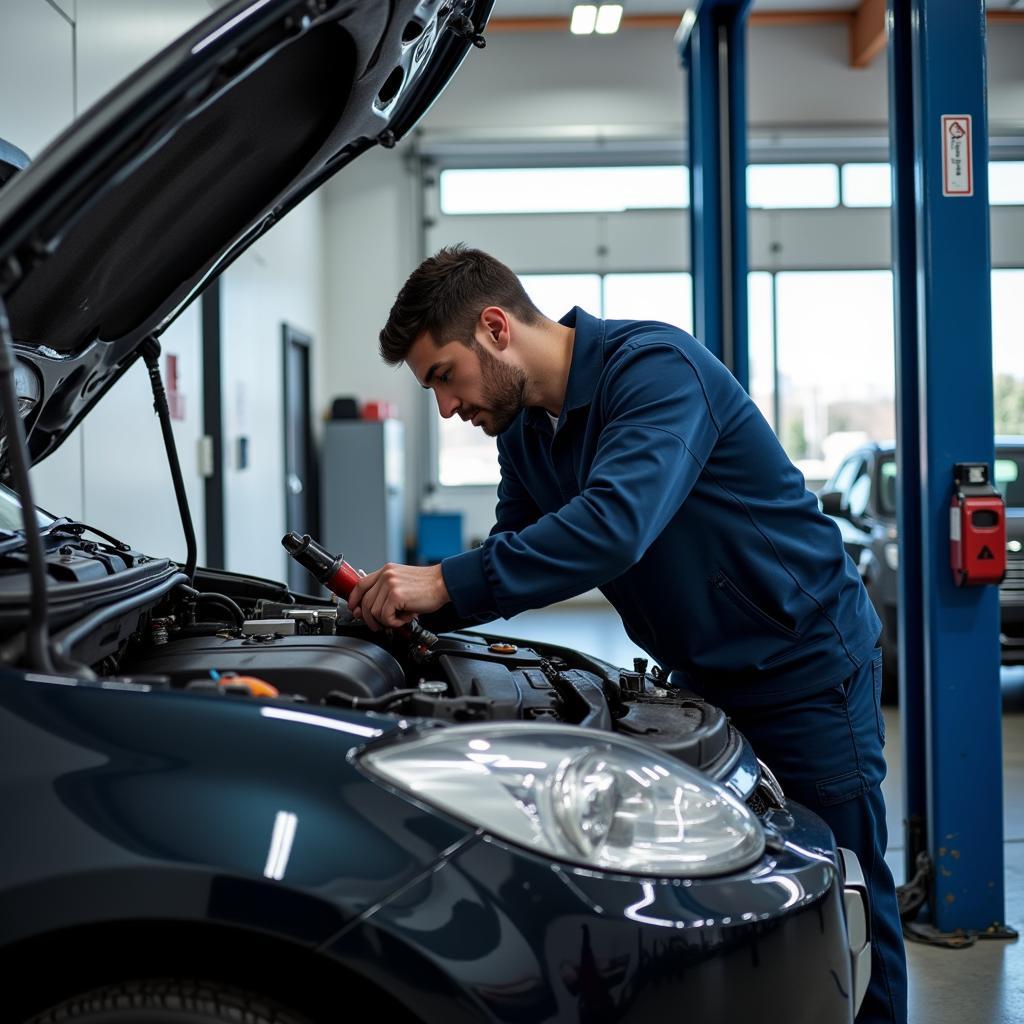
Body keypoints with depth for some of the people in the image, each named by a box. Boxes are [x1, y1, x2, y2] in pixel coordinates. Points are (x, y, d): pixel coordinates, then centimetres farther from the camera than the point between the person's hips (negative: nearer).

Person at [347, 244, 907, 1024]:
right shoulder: (524, 430, 5)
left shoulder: (654, 368, -23)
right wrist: (408, 604, -5)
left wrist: (446, 583, -35)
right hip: (705, 680, 8)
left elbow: (613, 526, -37)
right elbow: (521, 558, 12)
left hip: (806, 662, -8)